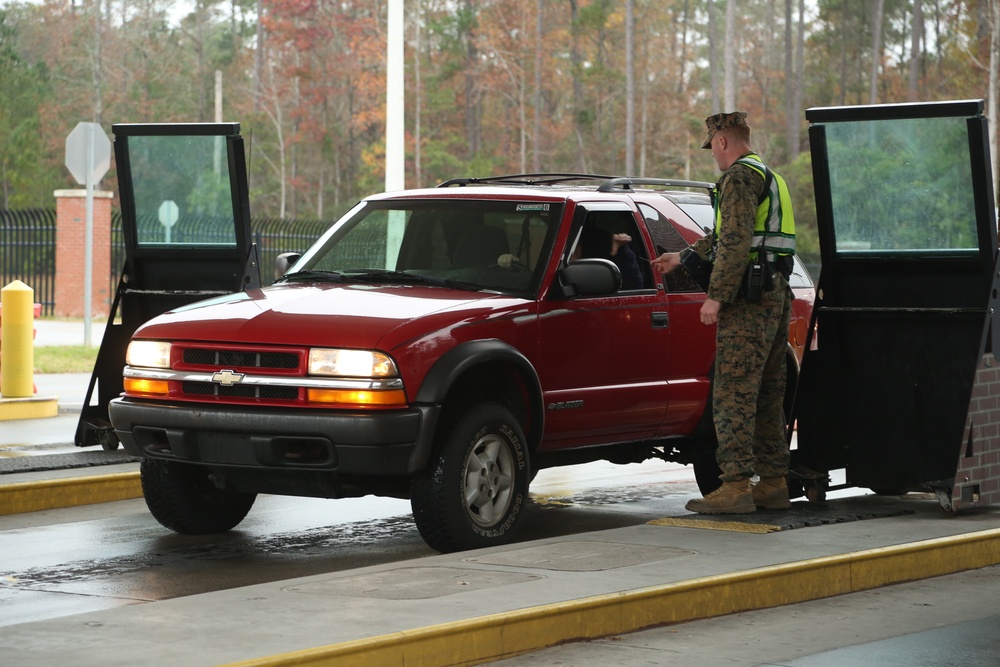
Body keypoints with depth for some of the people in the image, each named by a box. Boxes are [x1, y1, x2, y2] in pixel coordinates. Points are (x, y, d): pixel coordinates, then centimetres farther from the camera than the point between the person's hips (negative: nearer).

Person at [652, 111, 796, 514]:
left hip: (749, 298, -10)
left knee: (733, 393, -11)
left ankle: (735, 486, -16)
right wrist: (682, 258, 38)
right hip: (777, 295, 10)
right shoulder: (769, 177, 23)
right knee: (767, 394, 12)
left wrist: (715, 296, -20)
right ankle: (773, 483, 14)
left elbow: (737, 241, -20)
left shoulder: (739, 176, -9)